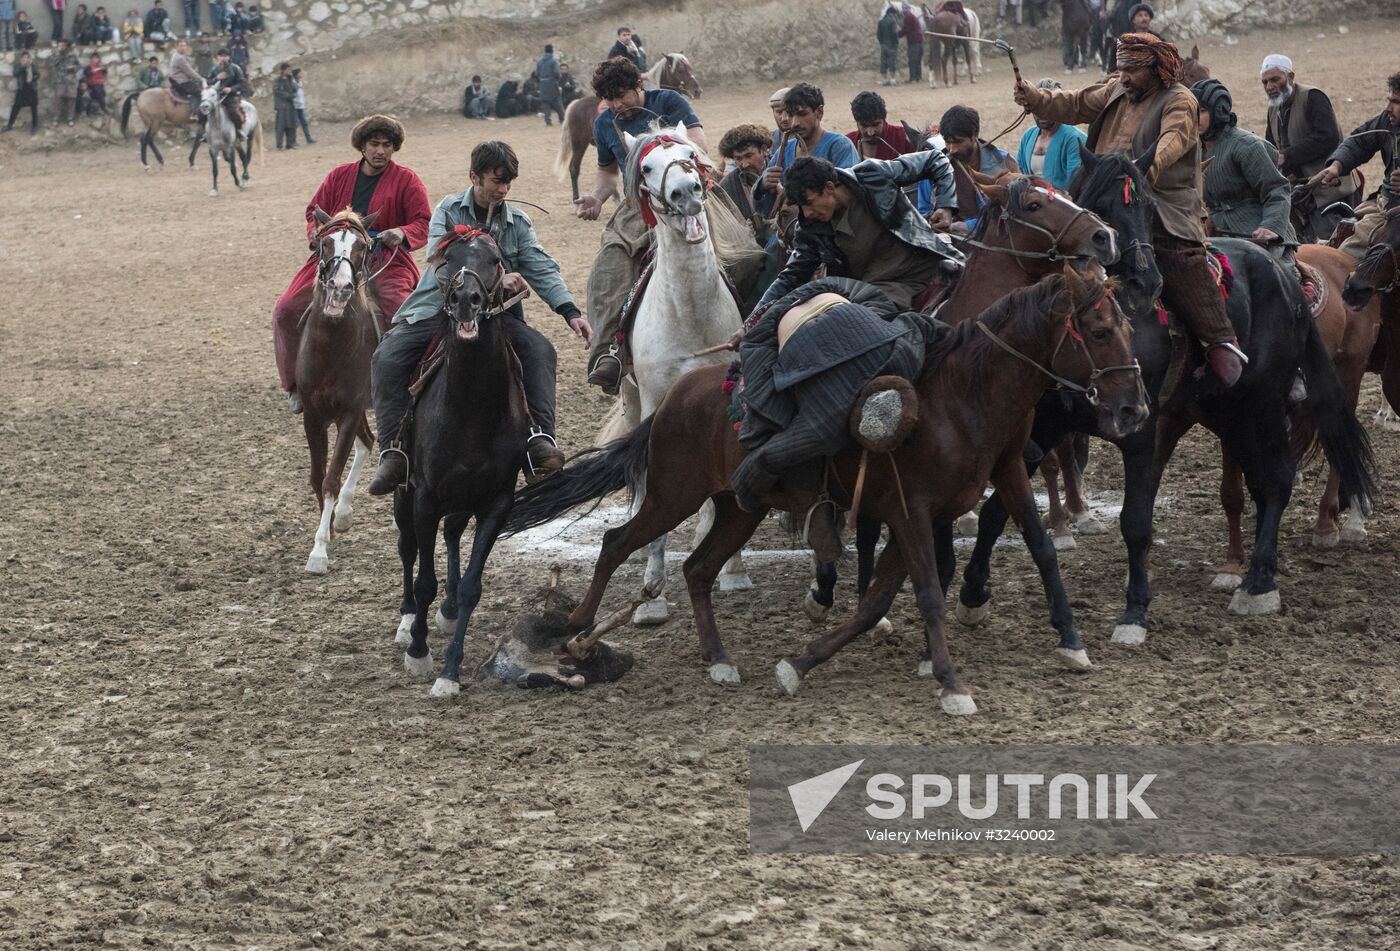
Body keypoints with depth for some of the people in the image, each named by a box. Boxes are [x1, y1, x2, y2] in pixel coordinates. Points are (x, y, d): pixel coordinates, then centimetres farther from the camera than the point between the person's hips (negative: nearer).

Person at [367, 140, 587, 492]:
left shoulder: (518, 223, 8)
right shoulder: (449, 210, -1)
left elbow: (542, 269, -2)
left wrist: (570, 312, -19)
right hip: (437, 308, -2)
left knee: (539, 350, -23)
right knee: (387, 359, -25)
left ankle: (540, 440, -31)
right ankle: (394, 453, -25)